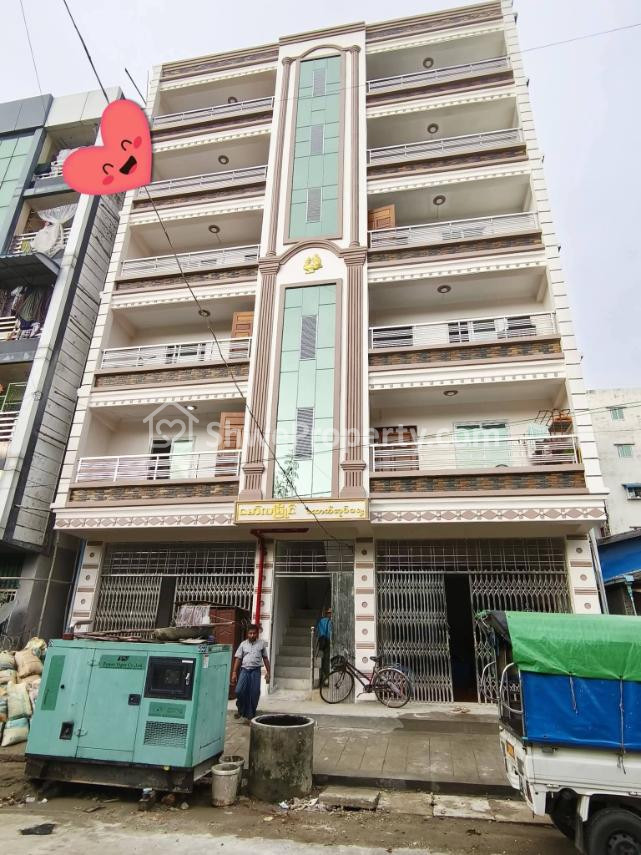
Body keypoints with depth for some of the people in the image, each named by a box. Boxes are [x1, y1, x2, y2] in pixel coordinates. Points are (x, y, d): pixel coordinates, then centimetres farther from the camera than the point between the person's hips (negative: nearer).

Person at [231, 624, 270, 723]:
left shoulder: (262, 643, 7)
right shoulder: (243, 644, 9)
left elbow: (265, 658, 13)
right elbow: (238, 659, 8)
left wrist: (268, 672, 10)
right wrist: (234, 673, 1)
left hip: (255, 670, 0)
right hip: (244, 670, 1)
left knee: (254, 694, -1)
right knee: (239, 691, -12)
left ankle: (249, 716, 15)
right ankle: (241, 710, 14)